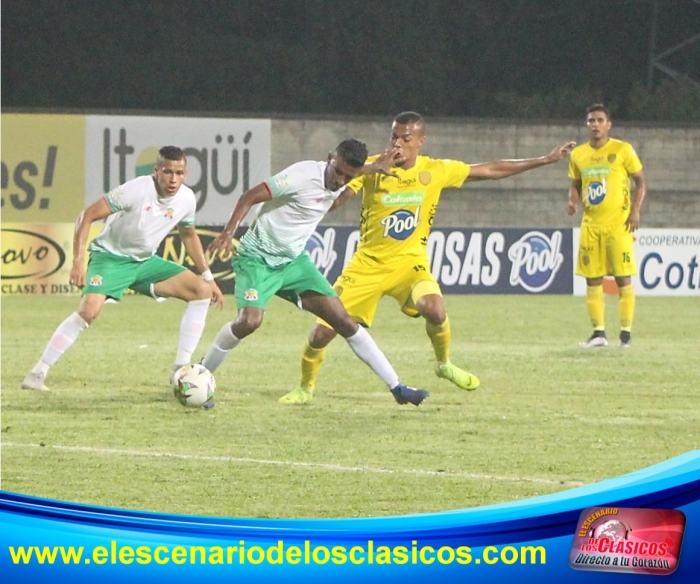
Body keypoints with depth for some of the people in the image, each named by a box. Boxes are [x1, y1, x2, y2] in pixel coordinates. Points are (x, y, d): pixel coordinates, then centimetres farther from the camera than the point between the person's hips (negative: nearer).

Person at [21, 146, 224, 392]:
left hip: (146, 261, 6)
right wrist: (78, 261, -29)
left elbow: (189, 235, 15)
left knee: (202, 291, -7)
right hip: (110, 257, -6)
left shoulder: (186, 199, -7)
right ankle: (36, 375, -19)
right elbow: (87, 215, -21)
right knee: (89, 310, -29)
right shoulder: (137, 190, -25)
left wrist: (208, 277, 12)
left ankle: (180, 370, -3)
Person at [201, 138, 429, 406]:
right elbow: (250, 197, -23)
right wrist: (228, 233, -33)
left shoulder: (340, 183, 0)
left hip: (293, 260, 7)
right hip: (258, 259, -7)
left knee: (343, 320, -1)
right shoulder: (304, 176, -23)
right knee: (250, 321, -29)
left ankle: (396, 387, 3)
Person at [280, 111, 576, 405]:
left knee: (435, 310, -29)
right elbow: (332, 200, -20)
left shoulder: (436, 171, -5)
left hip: (410, 262, 0)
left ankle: (444, 364, 2)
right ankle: (305, 388, 21)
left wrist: (545, 159, 4)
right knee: (322, 332, -6)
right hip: (368, 263, 0)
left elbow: (491, 170, 3)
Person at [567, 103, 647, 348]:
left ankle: (626, 332, 2)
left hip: (618, 224, -4)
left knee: (623, 277, -4)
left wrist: (636, 210, -12)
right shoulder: (578, 154, 10)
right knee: (592, 279, 3)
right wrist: (573, 201, -2)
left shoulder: (623, 150, -3)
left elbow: (641, 181, 1)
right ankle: (598, 332, 9)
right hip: (591, 224, 4)